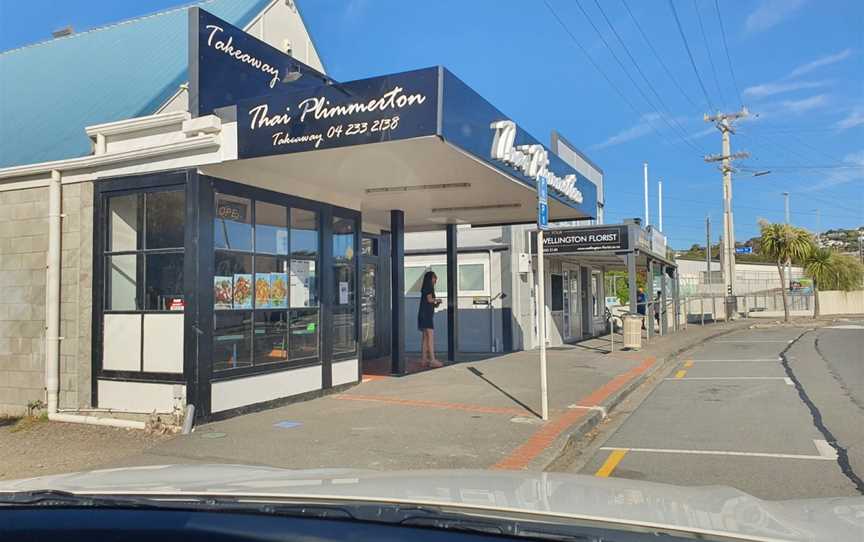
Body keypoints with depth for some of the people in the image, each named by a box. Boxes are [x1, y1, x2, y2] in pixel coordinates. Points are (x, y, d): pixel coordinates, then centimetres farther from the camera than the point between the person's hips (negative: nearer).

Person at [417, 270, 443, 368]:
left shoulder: (425, 288, 20)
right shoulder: (428, 288, -6)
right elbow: (429, 299, -17)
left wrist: (435, 303, 5)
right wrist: (437, 300, 0)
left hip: (425, 315, 10)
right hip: (427, 314, -10)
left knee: (425, 338, 8)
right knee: (430, 337, -12)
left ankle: (424, 360, 8)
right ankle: (432, 360, -15)